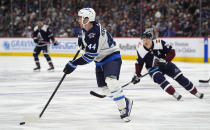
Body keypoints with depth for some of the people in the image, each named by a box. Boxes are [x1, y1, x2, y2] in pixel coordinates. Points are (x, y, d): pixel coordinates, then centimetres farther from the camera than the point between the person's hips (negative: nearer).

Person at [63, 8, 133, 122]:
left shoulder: (95, 32, -31)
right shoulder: (85, 29, -2)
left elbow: (90, 56, -33)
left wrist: (74, 64, -31)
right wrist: (81, 40, 2)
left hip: (112, 57, -10)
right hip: (100, 61, 10)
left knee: (111, 81, -31)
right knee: (103, 86, 10)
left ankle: (124, 109, -25)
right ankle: (126, 102, 25)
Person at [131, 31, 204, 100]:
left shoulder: (159, 43, -22)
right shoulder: (141, 49, -14)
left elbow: (172, 52, -16)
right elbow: (139, 63, 1)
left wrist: (164, 60, -27)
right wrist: (137, 75, -5)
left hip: (165, 64, 0)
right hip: (153, 68, 0)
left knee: (179, 76, -7)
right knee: (159, 78, -30)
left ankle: (195, 92, 5)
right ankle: (174, 93, -31)